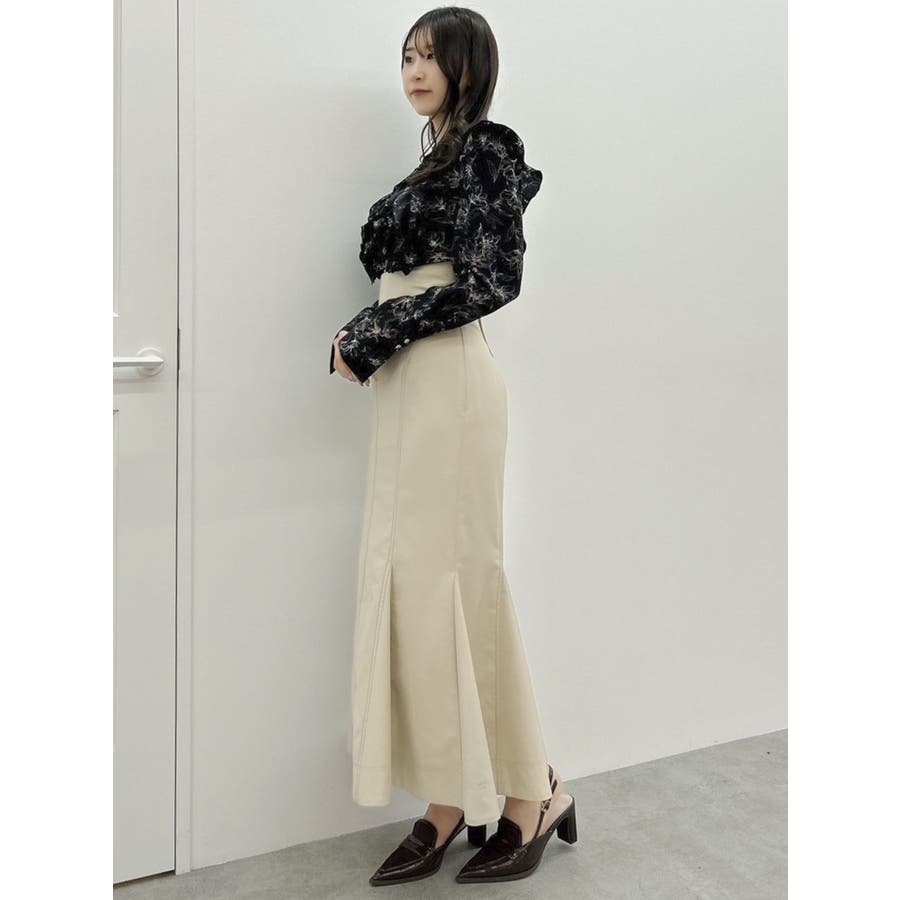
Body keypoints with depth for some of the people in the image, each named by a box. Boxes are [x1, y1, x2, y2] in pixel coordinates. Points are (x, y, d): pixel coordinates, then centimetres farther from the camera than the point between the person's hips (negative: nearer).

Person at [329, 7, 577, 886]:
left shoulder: (487, 152, -4)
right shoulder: (439, 160, 21)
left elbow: (493, 281, -14)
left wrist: (375, 330, -11)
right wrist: (366, 337, 4)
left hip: (448, 383, -9)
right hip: (406, 388, 9)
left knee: (452, 578, -6)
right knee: (407, 580, 6)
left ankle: (534, 792, 11)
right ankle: (449, 802, 14)